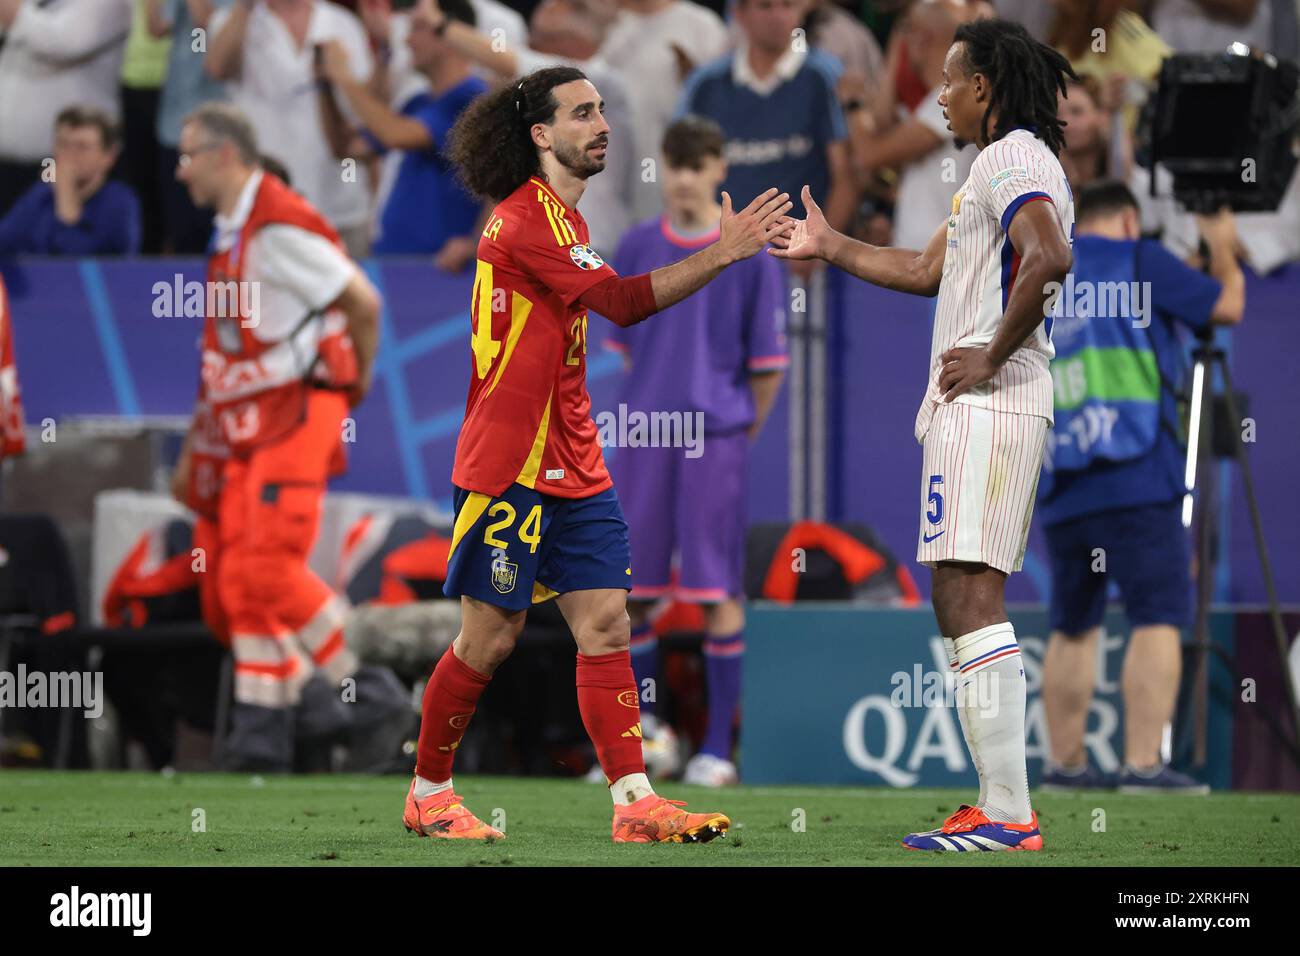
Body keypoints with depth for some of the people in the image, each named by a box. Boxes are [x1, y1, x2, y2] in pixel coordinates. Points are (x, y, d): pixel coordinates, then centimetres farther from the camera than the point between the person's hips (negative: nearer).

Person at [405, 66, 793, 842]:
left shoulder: (562, 218, 16)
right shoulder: (523, 220, -16)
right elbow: (622, 302, -23)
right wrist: (721, 256, -25)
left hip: (572, 469, 9)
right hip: (509, 468, -9)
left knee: (607, 625, -2)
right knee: (491, 638, -2)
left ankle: (635, 803, -7)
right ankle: (428, 794, 13)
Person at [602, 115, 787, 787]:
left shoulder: (749, 254, -1)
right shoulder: (637, 248, 8)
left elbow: (768, 362, 2)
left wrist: (741, 430, 2)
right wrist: (656, 404, 11)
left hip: (717, 434, -3)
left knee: (718, 592, -4)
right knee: (631, 591, 5)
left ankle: (717, 747, 1)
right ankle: (642, 728, 20)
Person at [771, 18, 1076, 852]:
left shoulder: (1012, 159, -10)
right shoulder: (1001, 166, 24)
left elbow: (1049, 258, -28)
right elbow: (927, 270, 35)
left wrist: (993, 356, -20)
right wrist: (832, 246, 40)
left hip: (986, 405, -11)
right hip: (977, 408, 11)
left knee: (970, 597, -14)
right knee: (965, 602, 11)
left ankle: (1008, 815, -18)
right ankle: (1004, 805, 10)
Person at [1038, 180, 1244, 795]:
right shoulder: (1138, 261, 2)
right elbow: (1227, 306, 8)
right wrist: (1223, 249, 25)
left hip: (1061, 490, 6)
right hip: (1138, 481, -6)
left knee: (1071, 628, 15)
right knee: (1159, 619, -8)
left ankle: (1064, 763, 15)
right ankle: (1143, 764, -18)